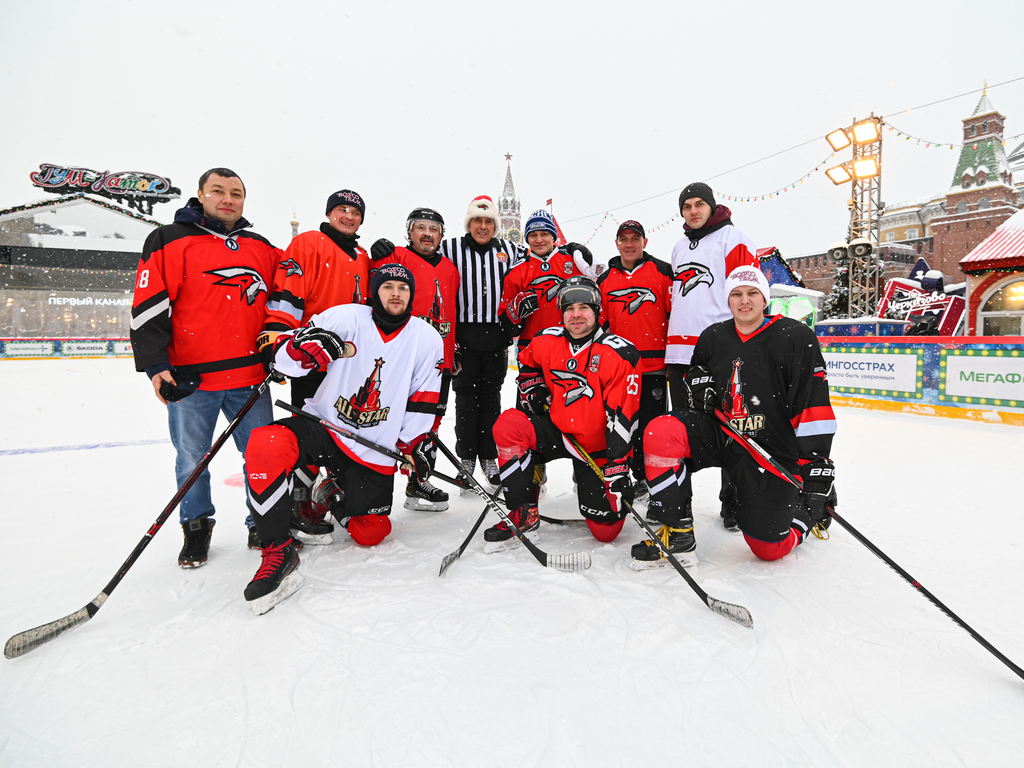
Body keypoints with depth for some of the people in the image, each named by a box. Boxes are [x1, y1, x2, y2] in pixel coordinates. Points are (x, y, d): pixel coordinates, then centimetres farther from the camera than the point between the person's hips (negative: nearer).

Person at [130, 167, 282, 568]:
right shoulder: (170, 241, 2)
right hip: (190, 378, -2)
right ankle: (196, 527, 30)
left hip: (250, 375, 3)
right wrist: (156, 366, -11)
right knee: (192, 459, 9)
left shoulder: (262, 248, 14)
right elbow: (148, 307, -4)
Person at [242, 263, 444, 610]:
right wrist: (309, 344, -33)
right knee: (266, 446, -32)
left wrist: (412, 445, 4)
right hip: (322, 426, -2)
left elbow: (423, 401, 8)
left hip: (375, 449, 2)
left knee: (370, 533, 2)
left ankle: (338, 497, 38)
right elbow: (284, 355, -11)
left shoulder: (427, 339, 1)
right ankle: (278, 550, -18)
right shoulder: (347, 317, -7)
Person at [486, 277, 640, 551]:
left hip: (598, 447, -2)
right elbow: (526, 361, 20)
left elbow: (623, 418, -20)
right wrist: (534, 390, 3)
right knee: (508, 425, -26)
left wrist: (617, 469, -24)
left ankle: (591, 485, 32)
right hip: (556, 432, 3)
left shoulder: (618, 353, -17)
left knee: (606, 530, -3)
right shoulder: (547, 341, -5)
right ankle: (524, 517, -13)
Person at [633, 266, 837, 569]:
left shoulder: (796, 337, -8)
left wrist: (818, 469, -16)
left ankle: (804, 513, 35)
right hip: (720, 436, 3)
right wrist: (699, 381, -2)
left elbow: (814, 409, -12)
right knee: (659, 432, -25)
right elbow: (696, 372, 23)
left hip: (773, 450, -3)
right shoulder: (713, 337, 4)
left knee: (768, 549, -1)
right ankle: (678, 534, -11)